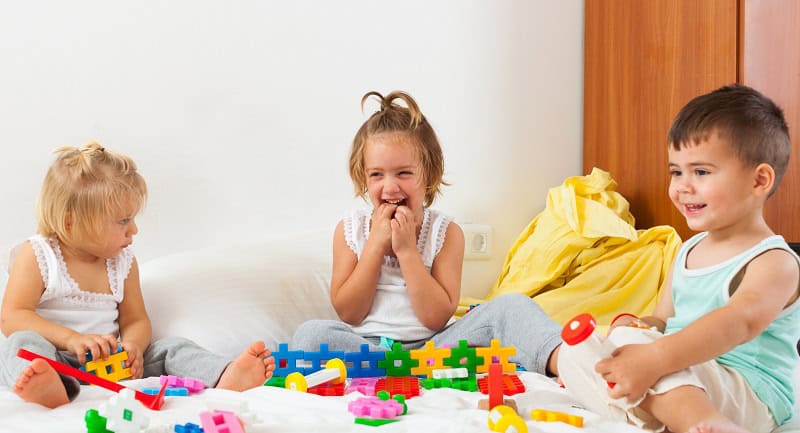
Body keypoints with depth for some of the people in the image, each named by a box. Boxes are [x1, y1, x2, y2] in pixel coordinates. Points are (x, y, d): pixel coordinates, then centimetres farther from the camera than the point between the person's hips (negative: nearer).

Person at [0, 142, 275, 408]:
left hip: (108, 362, 4)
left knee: (170, 347, -13)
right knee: (24, 342, -34)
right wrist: (72, 339, -26)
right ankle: (47, 388, -68)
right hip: (56, 361, -4)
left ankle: (225, 377, -42)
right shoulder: (36, 256, -3)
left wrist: (132, 345, -15)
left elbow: (135, 320, 12)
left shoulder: (123, 262, 12)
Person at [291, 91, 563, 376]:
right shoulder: (349, 230, 4)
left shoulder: (446, 233, 0)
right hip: (366, 348, 0)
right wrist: (376, 243, -10)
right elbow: (347, 314, -4)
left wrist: (407, 250, -14)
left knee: (510, 307, -20)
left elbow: (437, 318, -7)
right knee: (311, 334, -32)